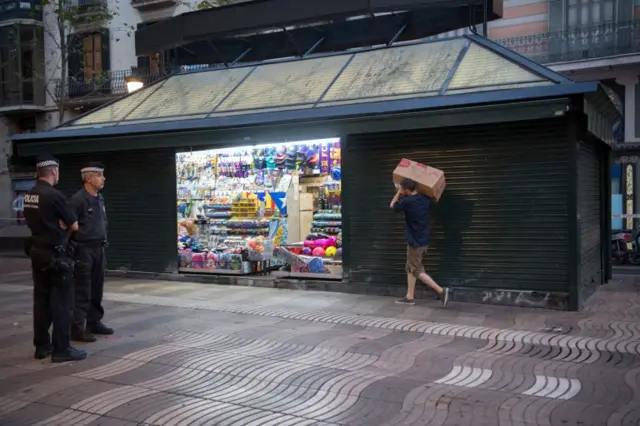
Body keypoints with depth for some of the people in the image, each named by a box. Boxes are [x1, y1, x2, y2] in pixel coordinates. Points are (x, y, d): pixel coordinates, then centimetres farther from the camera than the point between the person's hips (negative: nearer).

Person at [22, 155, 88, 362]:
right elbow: (74, 225, -12)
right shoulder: (54, 195, -18)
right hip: (55, 254, -8)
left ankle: (42, 345, 19)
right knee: (61, 301, -2)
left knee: (41, 299, 13)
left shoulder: (29, 196, 7)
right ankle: (61, 349, 0)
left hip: (37, 252, 8)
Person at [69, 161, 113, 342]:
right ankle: (77, 328, 1)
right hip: (83, 249, -8)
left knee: (97, 288, 14)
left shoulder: (99, 198, 12)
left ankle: (94, 322, 25)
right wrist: (73, 245, -14)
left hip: (98, 248, 8)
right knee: (82, 290, -5)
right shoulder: (78, 199, -14)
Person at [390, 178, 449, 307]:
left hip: (415, 242, -8)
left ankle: (441, 291, -7)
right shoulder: (425, 199, 1)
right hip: (423, 240, 8)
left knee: (417, 271, 0)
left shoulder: (407, 202, -20)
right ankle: (409, 297, 18)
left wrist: (399, 192, 12)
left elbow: (393, 205, 0)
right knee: (410, 268, 15)